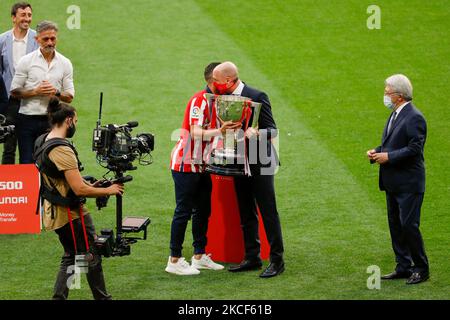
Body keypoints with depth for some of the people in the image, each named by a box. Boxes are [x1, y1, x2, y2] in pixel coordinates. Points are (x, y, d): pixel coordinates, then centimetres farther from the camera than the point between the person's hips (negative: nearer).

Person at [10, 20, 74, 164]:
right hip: (28, 119, -2)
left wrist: (56, 92, -12)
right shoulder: (26, 61, 2)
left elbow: (69, 97, 9)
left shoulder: (65, 63, 8)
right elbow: (14, 92, 1)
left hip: (53, 120, 2)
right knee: (27, 163, -3)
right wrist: (35, 92, -14)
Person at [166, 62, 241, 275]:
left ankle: (199, 257, 20)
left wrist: (229, 129, 1)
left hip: (201, 165, 9)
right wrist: (220, 131, -44)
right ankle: (174, 261, -2)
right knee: (183, 211, -6)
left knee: (203, 210, 11)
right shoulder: (199, 100, -18)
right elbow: (196, 133, -29)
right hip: (186, 163, -9)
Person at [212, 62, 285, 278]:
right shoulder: (223, 98, 6)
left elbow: (272, 131, -16)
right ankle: (252, 258, 20)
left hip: (260, 164, -7)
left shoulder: (257, 97, -15)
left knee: (268, 213, -3)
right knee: (246, 214, 12)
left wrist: (256, 133, -35)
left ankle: (277, 260, 2)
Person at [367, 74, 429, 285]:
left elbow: (414, 149, -21)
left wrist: (388, 156, -20)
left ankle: (421, 269, 3)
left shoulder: (414, 118, -16)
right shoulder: (395, 115, 14)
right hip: (393, 182, 10)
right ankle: (403, 267, 20)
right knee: (395, 225, 12)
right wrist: (377, 152, 2)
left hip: (409, 182, -10)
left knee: (409, 225, -8)